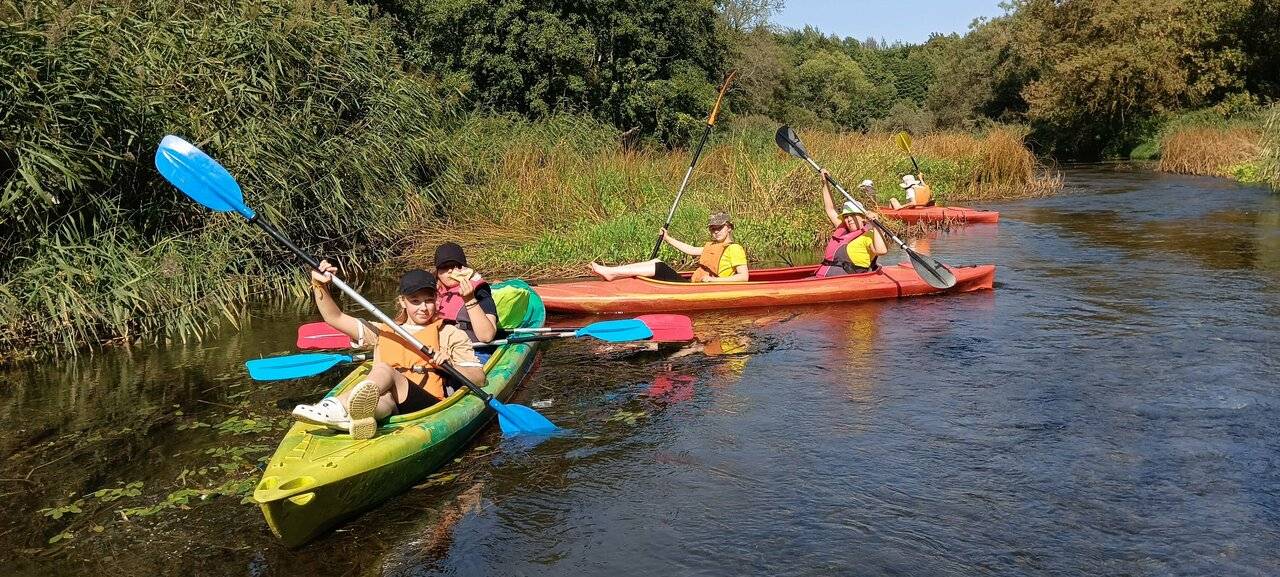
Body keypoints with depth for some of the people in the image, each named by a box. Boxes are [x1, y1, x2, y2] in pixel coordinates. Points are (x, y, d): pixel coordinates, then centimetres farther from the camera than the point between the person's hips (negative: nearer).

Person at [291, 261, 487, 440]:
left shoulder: (450, 334, 22)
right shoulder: (384, 331, 31)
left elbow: (479, 378, 12)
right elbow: (334, 318, 24)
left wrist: (449, 365, -7)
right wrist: (319, 286, 9)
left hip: (428, 403, -2)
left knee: (384, 370, -32)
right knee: (384, 398, -37)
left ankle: (338, 407, -61)